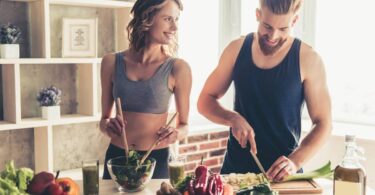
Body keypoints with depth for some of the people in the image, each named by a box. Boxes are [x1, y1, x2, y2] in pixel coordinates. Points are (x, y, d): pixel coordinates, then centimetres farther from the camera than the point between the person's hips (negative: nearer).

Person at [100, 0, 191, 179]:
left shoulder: (178, 68, -9)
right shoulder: (112, 62, -2)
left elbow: (184, 125, 1)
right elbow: (104, 118, 8)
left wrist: (175, 134, -19)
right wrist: (108, 126, -13)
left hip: (156, 159, -2)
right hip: (116, 157, 2)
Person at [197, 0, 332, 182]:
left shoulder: (307, 60, -11)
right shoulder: (236, 49, -3)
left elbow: (323, 123, -7)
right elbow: (205, 101, 3)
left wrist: (296, 161, -22)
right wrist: (233, 118, -16)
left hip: (282, 172, -2)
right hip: (235, 166, 3)